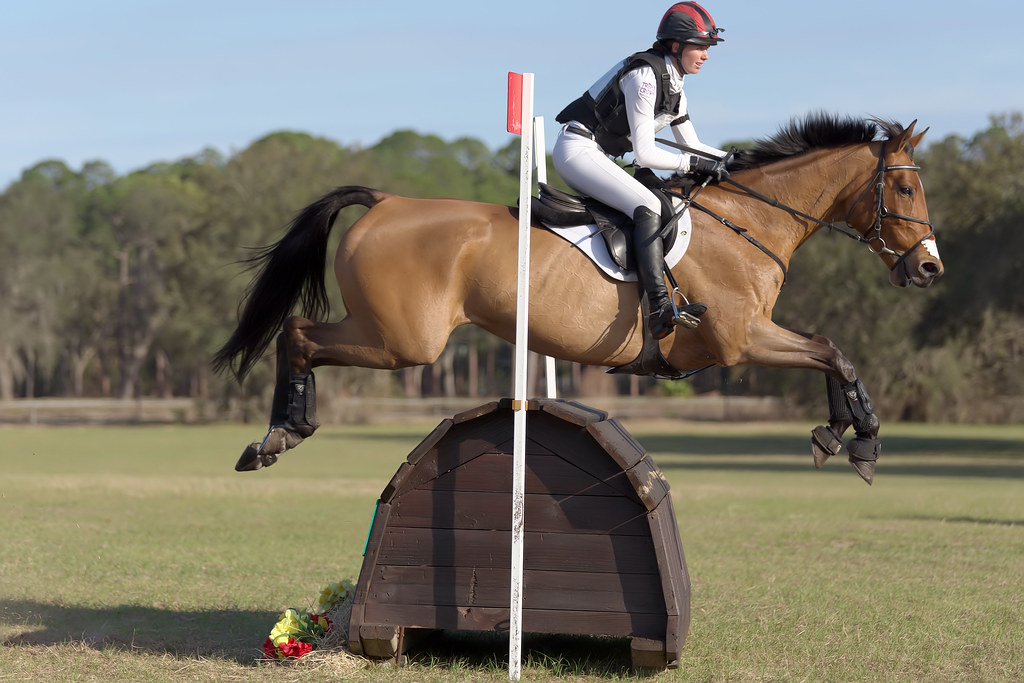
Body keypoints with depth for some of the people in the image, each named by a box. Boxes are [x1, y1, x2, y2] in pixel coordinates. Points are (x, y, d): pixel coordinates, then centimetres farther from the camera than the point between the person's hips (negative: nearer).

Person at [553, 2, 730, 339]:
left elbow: (692, 145, 20)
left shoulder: (674, 87, 11)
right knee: (648, 207, -26)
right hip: (576, 149, -11)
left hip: (597, 157, 11)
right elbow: (645, 153, -20)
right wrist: (696, 164, -16)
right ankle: (661, 310, -38)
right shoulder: (645, 75, -17)